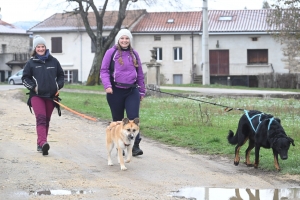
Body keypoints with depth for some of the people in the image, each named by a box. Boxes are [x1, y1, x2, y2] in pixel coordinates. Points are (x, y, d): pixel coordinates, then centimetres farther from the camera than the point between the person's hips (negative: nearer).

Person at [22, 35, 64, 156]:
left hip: (51, 96, 3)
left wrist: (58, 86, 4)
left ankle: (40, 144, 19)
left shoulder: (53, 61, 9)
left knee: (46, 120, 8)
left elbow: (61, 75, 18)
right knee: (41, 118, -19)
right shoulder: (31, 63, 3)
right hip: (36, 95, -3)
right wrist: (33, 87, -6)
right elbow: (25, 78, 7)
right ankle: (43, 143, -33)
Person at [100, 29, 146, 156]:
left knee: (133, 117, -10)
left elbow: (139, 74, 18)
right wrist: (107, 85, -17)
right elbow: (104, 70, -2)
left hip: (132, 91, 2)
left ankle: (135, 146, -9)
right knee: (118, 120, 8)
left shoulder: (134, 54, 13)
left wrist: (142, 91, 19)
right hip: (116, 91, -2)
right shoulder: (111, 53, 1)